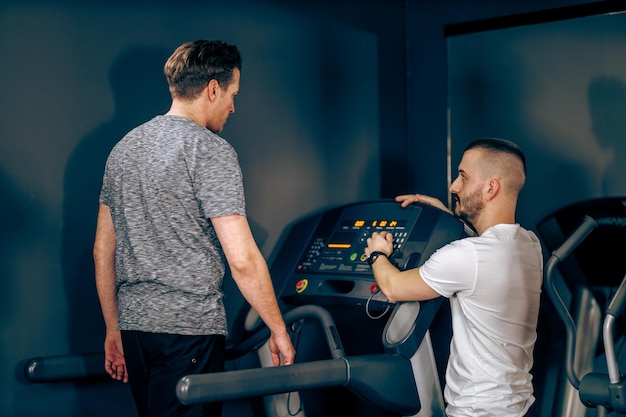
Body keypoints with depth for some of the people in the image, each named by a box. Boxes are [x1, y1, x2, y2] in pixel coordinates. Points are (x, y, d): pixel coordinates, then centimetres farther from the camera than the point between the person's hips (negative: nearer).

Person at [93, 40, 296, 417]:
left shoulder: (123, 149, 13)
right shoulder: (210, 150, -10)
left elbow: (103, 251, 15)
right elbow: (242, 259, -15)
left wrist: (114, 330, 21)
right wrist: (279, 330, -6)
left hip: (133, 325, 8)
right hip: (190, 329, -8)